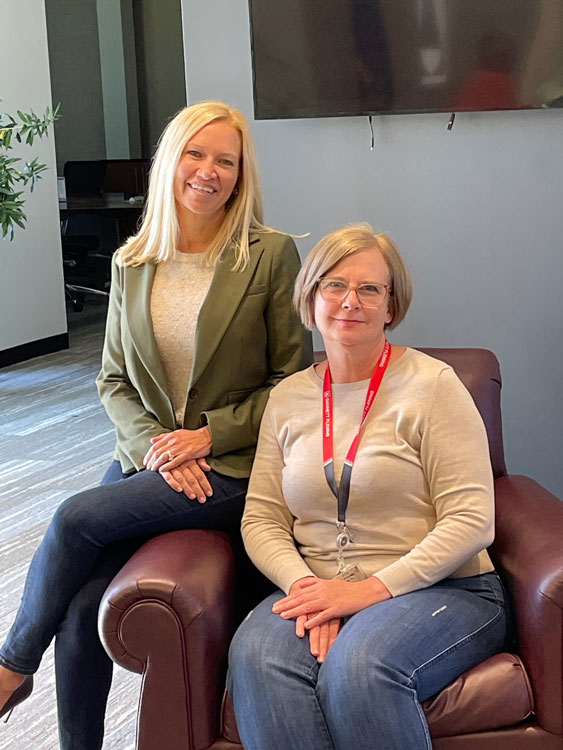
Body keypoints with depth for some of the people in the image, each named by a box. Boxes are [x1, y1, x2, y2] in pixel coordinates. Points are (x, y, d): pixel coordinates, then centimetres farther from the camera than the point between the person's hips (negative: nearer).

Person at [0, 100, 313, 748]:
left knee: (76, 518, -19)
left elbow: (293, 377, -4)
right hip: (147, 459, 4)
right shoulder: (132, 263, 8)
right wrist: (153, 445, -7)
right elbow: (113, 379, 11)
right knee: (82, 607, -13)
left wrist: (210, 434, -12)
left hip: (232, 467, -4)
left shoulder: (271, 255, -5)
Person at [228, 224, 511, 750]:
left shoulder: (431, 385, -3)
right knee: (255, 655, -30)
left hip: (442, 589, -3)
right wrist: (307, 587, -12)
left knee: (357, 664, -35)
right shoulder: (287, 398, 12)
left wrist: (371, 589, -17)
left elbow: (470, 522, -9)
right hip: (319, 589, 3)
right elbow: (260, 519, 8)